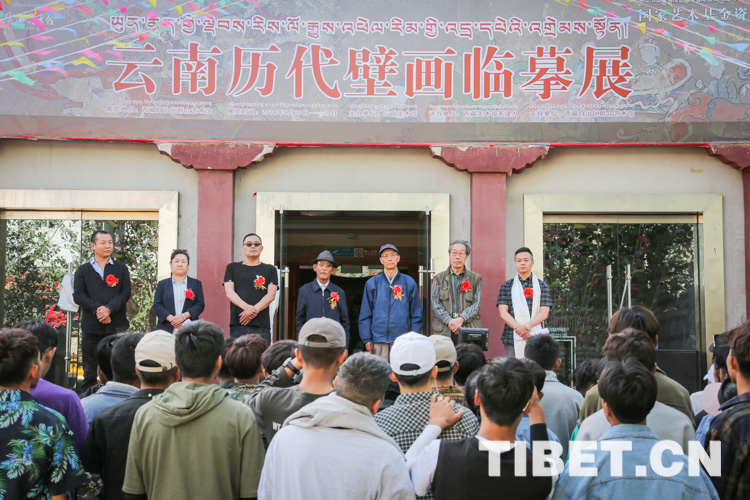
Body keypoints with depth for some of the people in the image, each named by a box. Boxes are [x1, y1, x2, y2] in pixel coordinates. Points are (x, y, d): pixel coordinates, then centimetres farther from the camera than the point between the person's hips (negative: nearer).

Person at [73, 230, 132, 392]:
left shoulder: (121, 269, 12)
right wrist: (97, 309, -14)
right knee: (90, 372, 4)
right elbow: (78, 295, 0)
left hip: (116, 326, 0)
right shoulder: (83, 270, 11)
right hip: (91, 327, 0)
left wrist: (109, 308, -15)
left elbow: (125, 293, 1)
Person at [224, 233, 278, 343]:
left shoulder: (270, 270, 15)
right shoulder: (232, 268, 15)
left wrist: (254, 310, -12)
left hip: (261, 325, 0)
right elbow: (229, 292, 3)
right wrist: (247, 307, -14)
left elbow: (271, 295, 4)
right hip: (238, 324, 0)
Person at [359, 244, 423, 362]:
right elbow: (365, 315, 10)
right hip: (379, 340, 0)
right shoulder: (372, 284, 10)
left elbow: (416, 315, 9)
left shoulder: (409, 283, 9)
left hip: (402, 340, 0)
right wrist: (367, 339, 2)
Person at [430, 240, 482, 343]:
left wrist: (461, 319, -13)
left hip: (469, 330, 0)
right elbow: (435, 304, 4)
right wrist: (449, 321, -12)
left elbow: (476, 304, 5)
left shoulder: (475, 279, 15)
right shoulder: (439, 279, 15)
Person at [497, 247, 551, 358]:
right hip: (512, 339, 0)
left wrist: (527, 326, -15)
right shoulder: (507, 286, 12)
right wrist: (518, 328, -14)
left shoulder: (542, 286, 12)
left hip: (535, 338, 0)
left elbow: (544, 313, 2)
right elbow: (503, 312, 2)